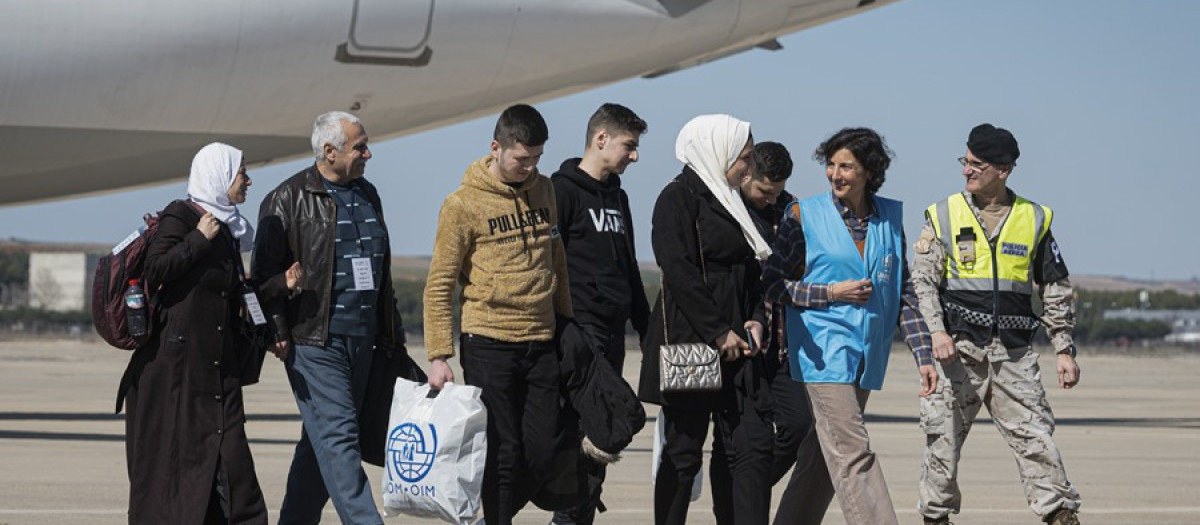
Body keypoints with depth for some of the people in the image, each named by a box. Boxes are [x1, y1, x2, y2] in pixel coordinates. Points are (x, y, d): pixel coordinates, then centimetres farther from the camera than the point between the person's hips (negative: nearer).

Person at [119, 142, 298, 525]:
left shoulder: (228, 228, 17)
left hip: (218, 362, 7)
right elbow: (154, 270, -17)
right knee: (173, 448, -3)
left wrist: (279, 285, 9)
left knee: (227, 453, -1)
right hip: (176, 359, -7)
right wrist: (199, 239, -14)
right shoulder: (179, 216, -5)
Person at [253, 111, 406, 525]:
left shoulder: (367, 195, 17)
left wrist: (390, 332, 23)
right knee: (337, 435, -11)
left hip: (361, 338, 7)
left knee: (321, 440, 11)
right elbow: (266, 269, -8)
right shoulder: (289, 199, -5)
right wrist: (277, 330, -15)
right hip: (314, 339, -7)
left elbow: (380, 270, 25)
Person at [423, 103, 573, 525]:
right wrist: (438, 356, -10)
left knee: (541, 454, 4)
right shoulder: (464, 204, -7)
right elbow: (439, 285, -6)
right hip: (488, 345, -5)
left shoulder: (543, 190, 10)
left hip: (541, 344, 5)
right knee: (503, 454, -3)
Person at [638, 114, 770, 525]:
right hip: (689, 343, -8)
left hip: (735, 347, 8)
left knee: (754, 447, -1)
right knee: (683, 453, -2)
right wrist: (719, 333, -16)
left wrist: (755, 320, 4)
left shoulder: (729, 203, 18)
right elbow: (679, 272, -16)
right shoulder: (679, 198, -7)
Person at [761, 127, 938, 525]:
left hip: (867, 356, 5)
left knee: (824, 456, 9)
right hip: (824, 350, -5)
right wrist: (829, 293, -11)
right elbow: (770, 283, 0)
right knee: (853, 452, -14)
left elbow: (904, 293, 13)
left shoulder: (890, 217, 10)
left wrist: (923, 356, 7)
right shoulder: (804, 216, -2)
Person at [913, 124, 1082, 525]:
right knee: (944, 438, 1)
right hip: (959, 349, -1)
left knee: (1036, 438, -5)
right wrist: (936, 331, -15)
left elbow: (1056, 289, 12)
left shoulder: (1034, 219, 8)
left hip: (1014, 353, 1)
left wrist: (1064, 348, 6)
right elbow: (923, 280, 0)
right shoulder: (943, 216, 5)